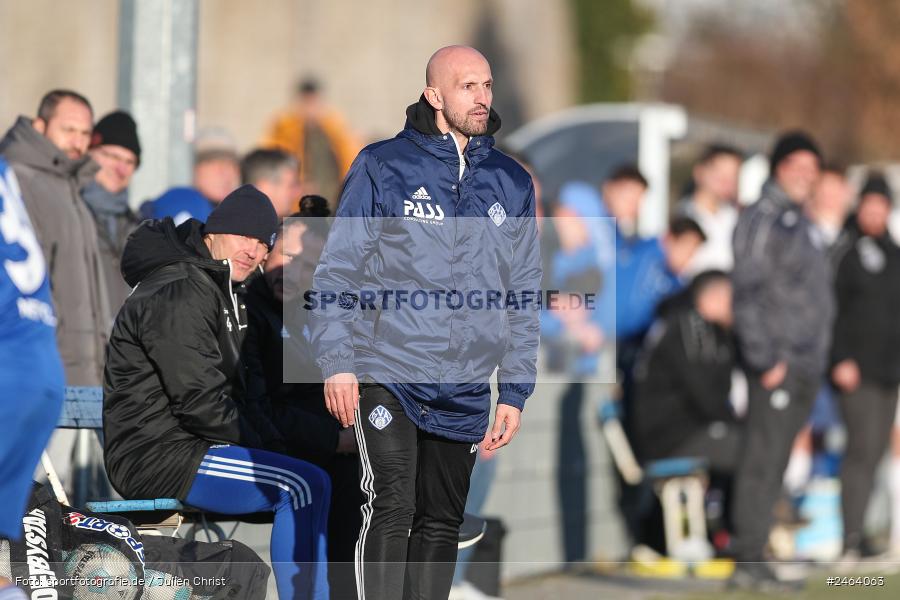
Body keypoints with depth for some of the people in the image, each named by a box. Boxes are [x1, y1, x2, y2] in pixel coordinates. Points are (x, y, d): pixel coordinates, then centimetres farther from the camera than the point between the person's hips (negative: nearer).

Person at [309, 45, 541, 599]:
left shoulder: (512, 184, 10)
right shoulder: (382, 167, -2)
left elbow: (524, 296, 13)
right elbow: (338, 270, -1)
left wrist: (515, 392, 8)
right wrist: (337, 362, -10)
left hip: (464, 394, 4)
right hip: (386, 376, -4)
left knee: (440, 523, 9)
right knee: (392, 508, -15)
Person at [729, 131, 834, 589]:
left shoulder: (802, 224, 20)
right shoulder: (763, 220, -8)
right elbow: (747, 293, -15)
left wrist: (822, 358, 19)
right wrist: (765, 360, -19)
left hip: (806, 365, 9)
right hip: (778, 362, -9)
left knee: (775, 465, 8)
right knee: (763, 461, -10)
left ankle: (754, 556, 10)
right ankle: (748, 562, -10)